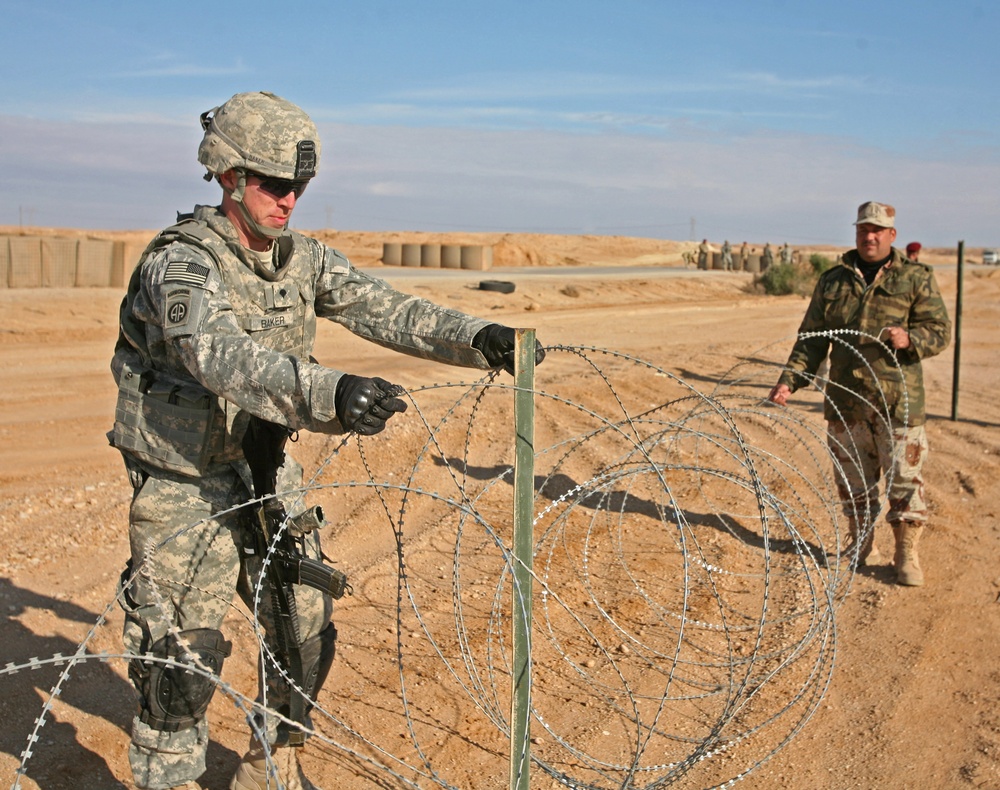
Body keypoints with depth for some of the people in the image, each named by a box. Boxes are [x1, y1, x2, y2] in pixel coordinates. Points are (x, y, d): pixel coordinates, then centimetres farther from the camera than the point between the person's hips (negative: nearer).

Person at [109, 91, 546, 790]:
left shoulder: (304, 259, -1)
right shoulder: (180, 263, -23)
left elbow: (385, 311, -8)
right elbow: (224, 358, -41)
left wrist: (477, 338, -25)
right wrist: (329, 393, -58)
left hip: (265, 470, 7)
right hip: (185, 485, -6)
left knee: (307, 628, 12)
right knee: (182, 656, -1)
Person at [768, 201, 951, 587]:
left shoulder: (916, 277, 3)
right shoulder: (832, 280, 11)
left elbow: (940, 331, 0)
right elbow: (811, 338, 11)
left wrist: (910, 338, -22)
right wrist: (789, 380, -1)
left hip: (898, 400, -3)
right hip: (845, 400, 3)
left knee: (905, 479, -1)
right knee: (851, 480, 11)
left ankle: (906, 556, 13)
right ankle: (863, 548, 27)